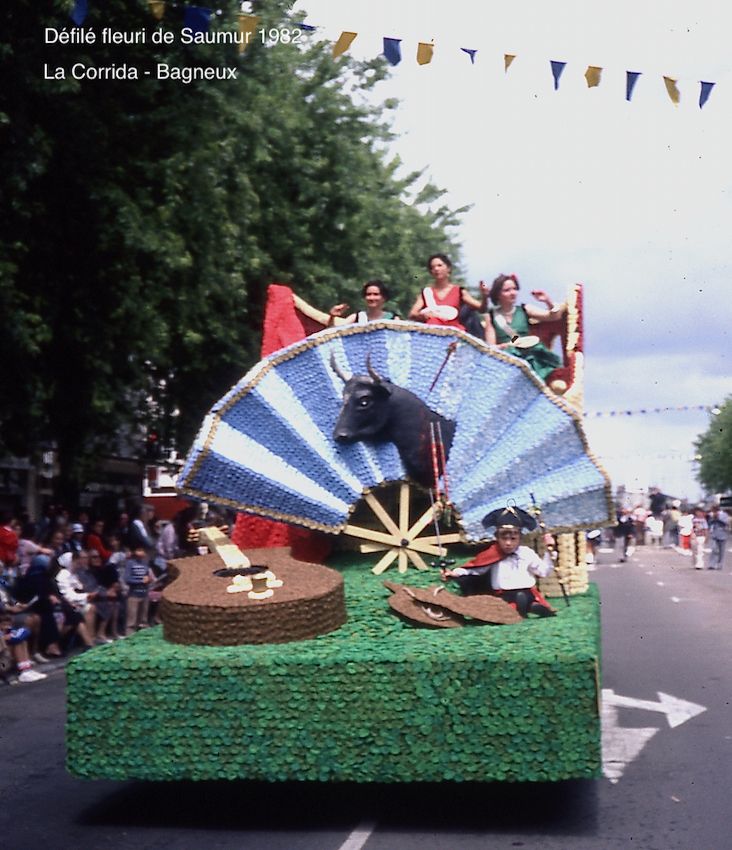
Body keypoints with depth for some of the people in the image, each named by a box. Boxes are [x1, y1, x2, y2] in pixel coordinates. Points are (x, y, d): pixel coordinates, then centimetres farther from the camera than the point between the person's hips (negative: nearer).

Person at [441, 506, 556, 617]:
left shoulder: (527, 553, 8)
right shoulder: (493, 555, 6)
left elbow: (543, 571, 10)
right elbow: (475, 567, 7)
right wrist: (455, 573, -5)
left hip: (526, 593, 2)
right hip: (503, 596, -2)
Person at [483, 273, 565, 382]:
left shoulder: (524, 309, 10)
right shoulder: (491, 316, 6)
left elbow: (553, 316, 5)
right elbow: (491, 348, 2)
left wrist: (548, 301, -13)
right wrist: (509, 345, -16)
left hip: (533, 354, 2)